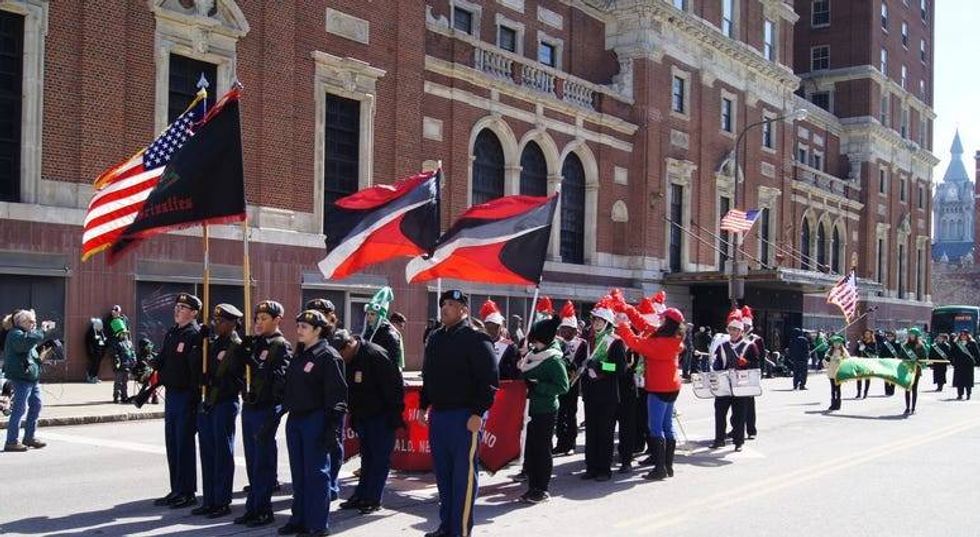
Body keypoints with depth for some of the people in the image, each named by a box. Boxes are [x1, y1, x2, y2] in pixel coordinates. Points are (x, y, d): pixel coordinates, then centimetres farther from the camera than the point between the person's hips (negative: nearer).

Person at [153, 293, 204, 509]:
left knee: (184, 444, -3)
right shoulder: (171, 332, 14)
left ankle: (187, 493, 6)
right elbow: (162, 359, 20)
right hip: (171, 393, 9)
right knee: (172, 444, 14)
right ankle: (176, 490, 23)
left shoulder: (195, 335, -13)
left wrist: (194, 398, -22)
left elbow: (197, 368, -19)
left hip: (186, 396, -9)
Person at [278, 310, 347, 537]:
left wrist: (333, 428, -19)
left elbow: (337, 396, -14)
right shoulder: (298, 356, 15)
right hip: (295, 419, 8)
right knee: (298, 473, 12)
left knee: (316, 473, -2)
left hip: (316, 420, -8)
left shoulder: (328, 357, -10)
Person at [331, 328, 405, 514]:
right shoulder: (347, 361, 6)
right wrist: (353, 414, 12)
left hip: (382, 417, -8)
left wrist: (395, 414, -19)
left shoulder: (375, 355, -20)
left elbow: (395, 386, -20)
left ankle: (372, 499, 1)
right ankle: (361, 496, 20)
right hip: (363, 417, 8)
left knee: (380, 458, -3)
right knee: (367, 457, 14)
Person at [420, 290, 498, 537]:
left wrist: (478, 413, -19)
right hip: (438, 415, 8)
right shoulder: (435, 338, 14)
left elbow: (490, 381, -15)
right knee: (443, 474, 13)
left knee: (464, 474, -3)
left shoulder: (477, 340, -10)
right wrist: (424, 406, 18)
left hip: (465, 417, -8)